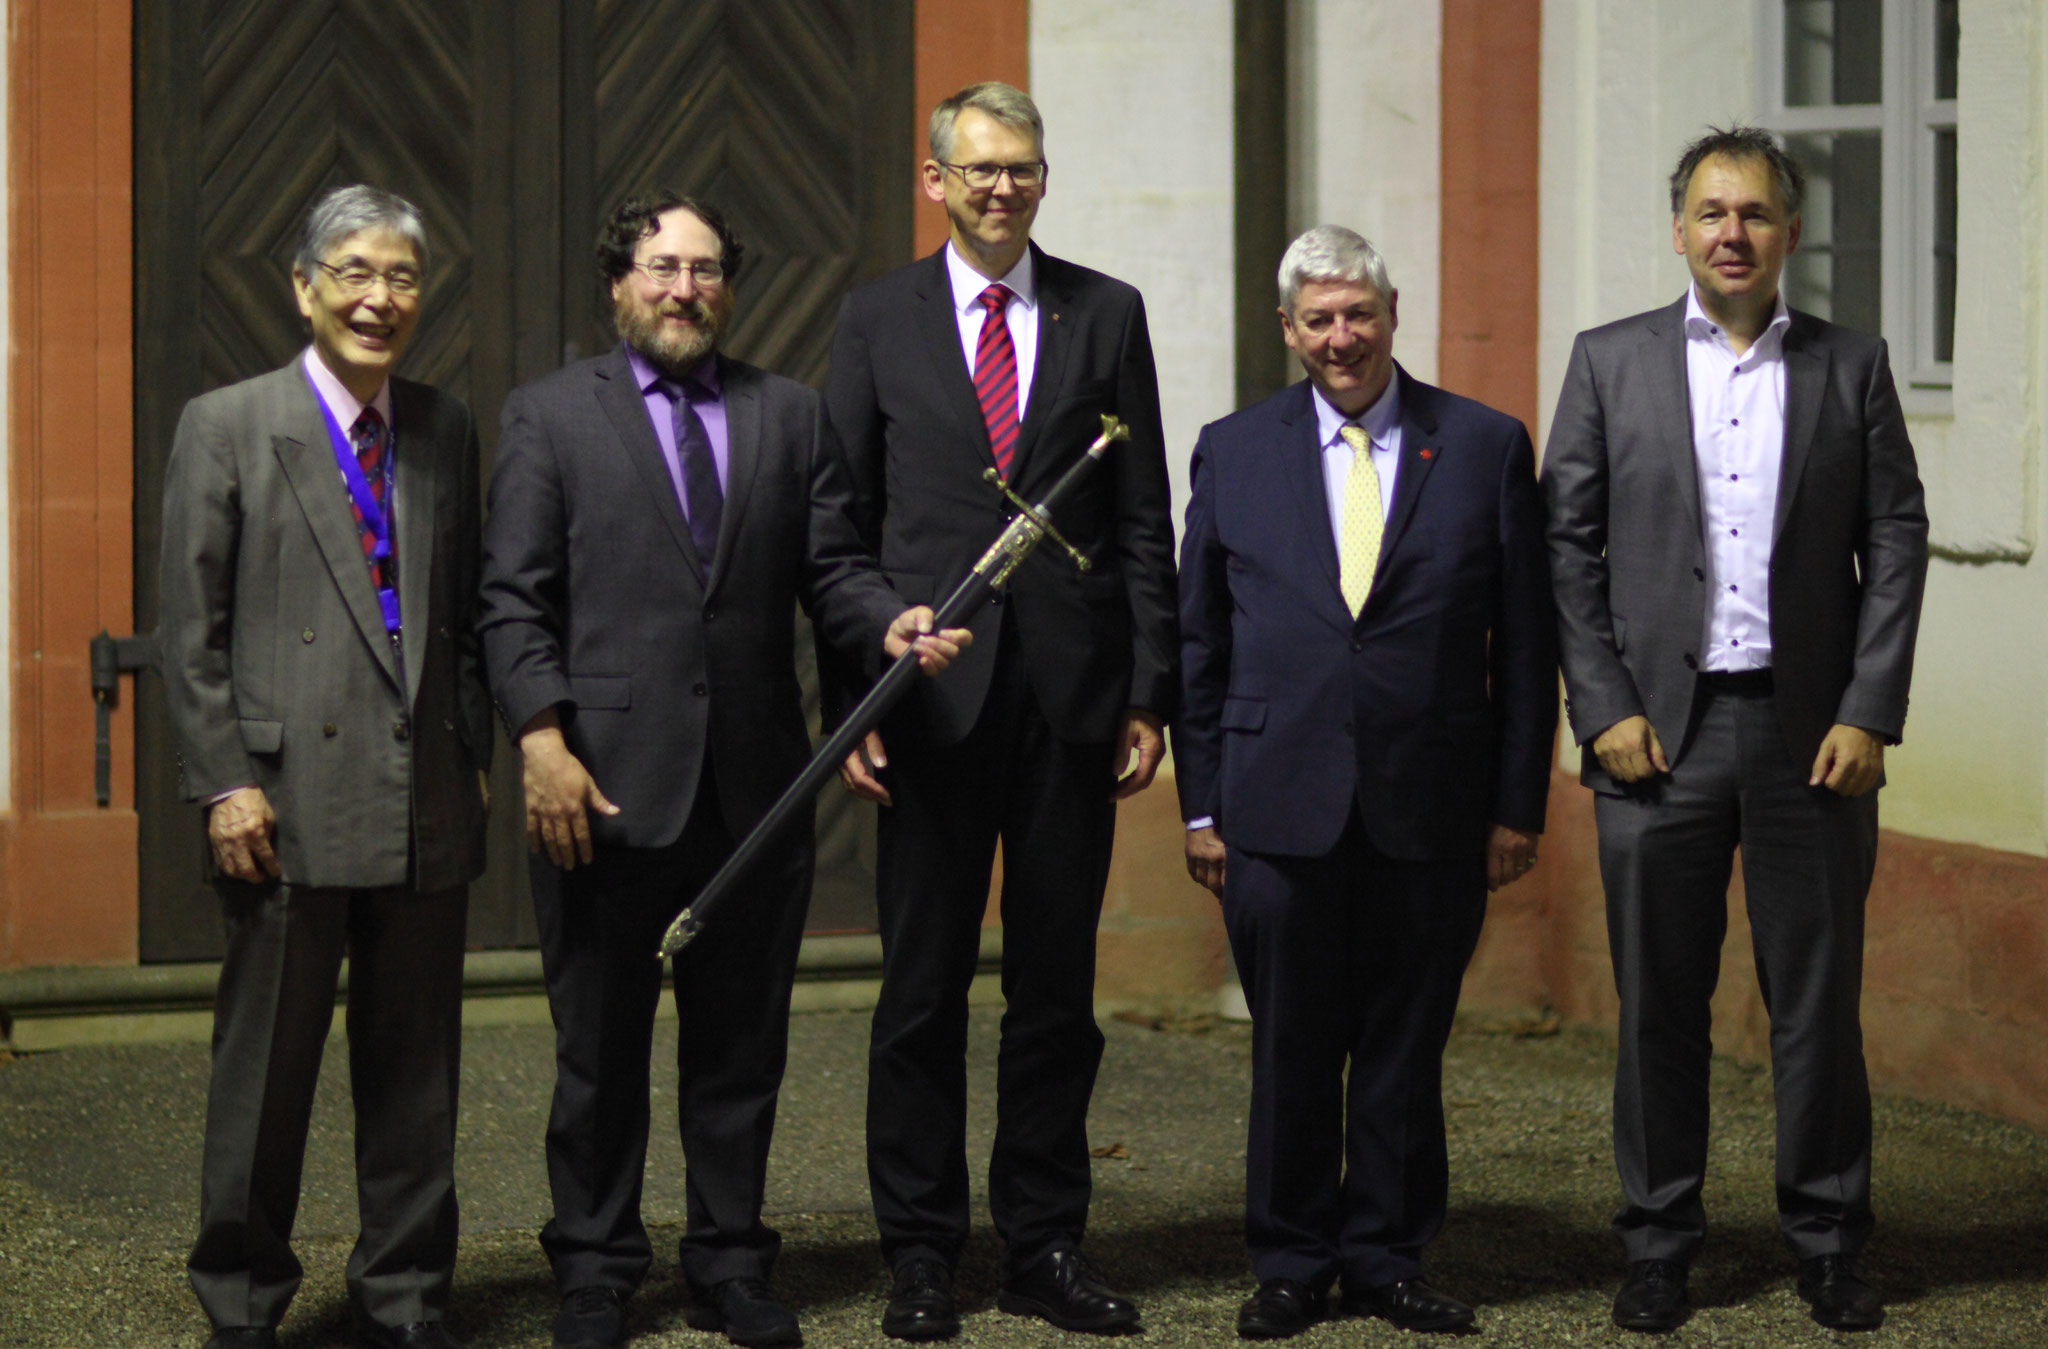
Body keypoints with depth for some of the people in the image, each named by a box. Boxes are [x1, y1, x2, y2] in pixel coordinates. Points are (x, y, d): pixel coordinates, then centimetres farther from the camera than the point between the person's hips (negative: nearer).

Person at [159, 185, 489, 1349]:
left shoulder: (447, 431, 11)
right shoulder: (226, 427, -1)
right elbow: (192, 629, -3)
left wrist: (475, 755, 9)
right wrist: (225, 783, -9)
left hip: (428, 809, 4)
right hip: (291, 805, -4)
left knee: (417, 1073, 10)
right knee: (266, 1069, 3)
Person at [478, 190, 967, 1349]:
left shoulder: (792, 415, 13)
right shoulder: (550, 415, 6)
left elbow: (830, 567, 8)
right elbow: (515, 600, -1)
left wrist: (890, 624, -14)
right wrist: (544, 742, -12)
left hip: (756, 787, 2)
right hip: (608, 785, -2)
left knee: (742, 1045, 8)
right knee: (600, 1049, 5)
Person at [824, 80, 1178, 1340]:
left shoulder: (1107, 314, 7)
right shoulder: (877, 319, 6)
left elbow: (1144, 519, 6)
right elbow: (846, 521, 5)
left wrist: (1148, 692, 0)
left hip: (1073, 691, 1)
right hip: (931, 690, -1)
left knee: (1057, 985, 7)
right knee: (923, 987, 3)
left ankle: (1047, 1247, 16)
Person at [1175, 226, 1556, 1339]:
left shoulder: (1486, 446, 4)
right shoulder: (1233, 452, 7)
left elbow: (1525, 642, 4)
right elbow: (1198, 641, 9)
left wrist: (1518, 803, 1)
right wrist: (1200, 805, 4)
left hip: (1432, 808, 0)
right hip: (1280, 807, 0)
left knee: (1406, 1048, 6)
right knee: (1290, 1049, 5)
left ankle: (1387, 1259, 19)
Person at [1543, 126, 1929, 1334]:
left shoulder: (1852, 366, 7)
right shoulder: (1610, 363, 6)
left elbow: (1896, 542, 4)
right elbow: (1571, 548, 3)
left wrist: (1869, 713, -5)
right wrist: (1605, 709, -5)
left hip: (1812, 729, 0)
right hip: (1660, 728, 0)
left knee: (1818, 998, 5)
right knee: (1660, 1003, 4)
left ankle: (1831, 1243, 16)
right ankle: (1661, 1245, 15)